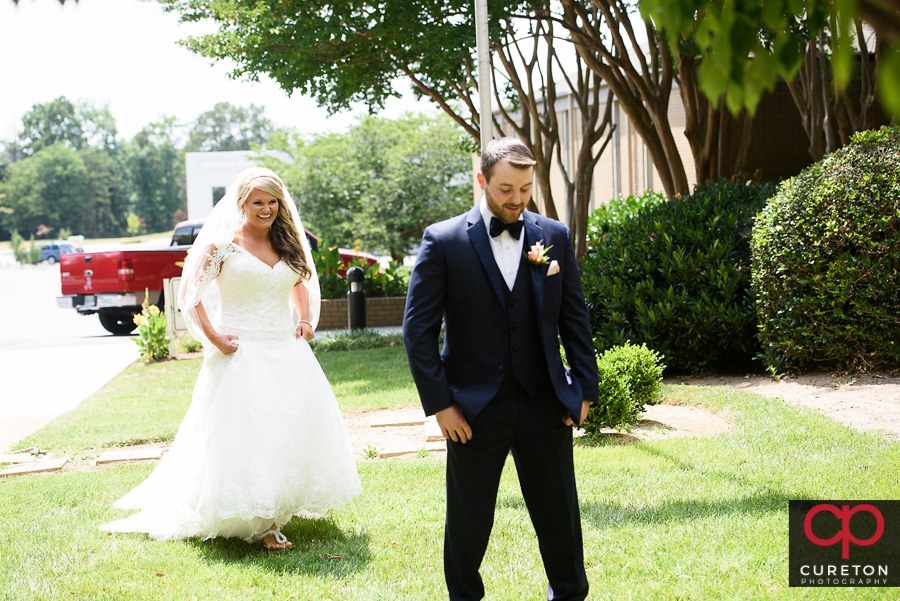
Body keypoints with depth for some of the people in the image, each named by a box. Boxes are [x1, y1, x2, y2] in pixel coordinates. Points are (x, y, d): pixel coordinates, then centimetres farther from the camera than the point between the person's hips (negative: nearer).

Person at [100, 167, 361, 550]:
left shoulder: (287, 244, 10)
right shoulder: (223, 245, -6)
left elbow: (301, 282, 29)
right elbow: (189, 294, -5)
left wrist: (307, 320, 13)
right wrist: (214, 338, -12)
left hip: (287, 350, 6)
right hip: (241, 355, -6)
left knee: (299, 427, 6)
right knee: (246, 432, -6)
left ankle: (283, 503, 24)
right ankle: (260, 523, 1)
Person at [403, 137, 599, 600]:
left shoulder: (555, 236, 3)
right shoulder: (443, 241, -6)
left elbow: (574, 318, 8)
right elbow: (418, 329, -6)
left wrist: (584, 388, 3)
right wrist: (439, 403, -10)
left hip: (546, 405, 2)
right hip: (475, 409, -2)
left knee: (559, 513, 13)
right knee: (468, 519, 11)